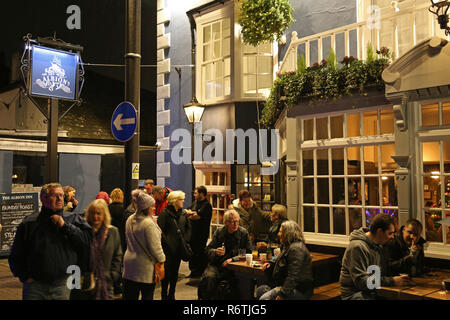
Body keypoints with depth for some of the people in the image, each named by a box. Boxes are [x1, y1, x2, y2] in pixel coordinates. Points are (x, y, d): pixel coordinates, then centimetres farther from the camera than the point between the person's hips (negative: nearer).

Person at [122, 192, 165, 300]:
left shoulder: (130, 220, 5)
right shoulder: (149, 223, -20)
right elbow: (155, 246, -18)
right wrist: (161, 262, -6)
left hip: (130, 265, 7)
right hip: (146, 268, -7)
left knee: (130, 296, 12)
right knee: (147, 296, 7)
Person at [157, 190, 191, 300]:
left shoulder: (183, 213, 7)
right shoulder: (165, 213, -10)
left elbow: (188, 227, 15)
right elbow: (160, 230, -13)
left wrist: (186, 240, 3)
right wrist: (166, 243, -15)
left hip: (179, 248, 6)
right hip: (168, 249, -6)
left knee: (175, 272, 13)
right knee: (167, 271, 0)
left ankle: (171, 295, 24)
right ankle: (164, 295, 13)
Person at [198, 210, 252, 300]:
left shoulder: (244, 233, 3)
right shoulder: (219, 231, 9)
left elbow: (248, 253, 1)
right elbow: (208, 249, 12)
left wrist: (232, 259, -12)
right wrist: (215, 252, -12)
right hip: (216, 265, 1)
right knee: (209, 277, -29)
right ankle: (204, 298, -9)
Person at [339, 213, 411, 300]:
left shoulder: (379, 245, 11)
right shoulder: (357, 247, -18)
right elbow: (361, 281, -22)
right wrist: (392, 281, -22)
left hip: (373, 291, 8)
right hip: (355, 294, -8)